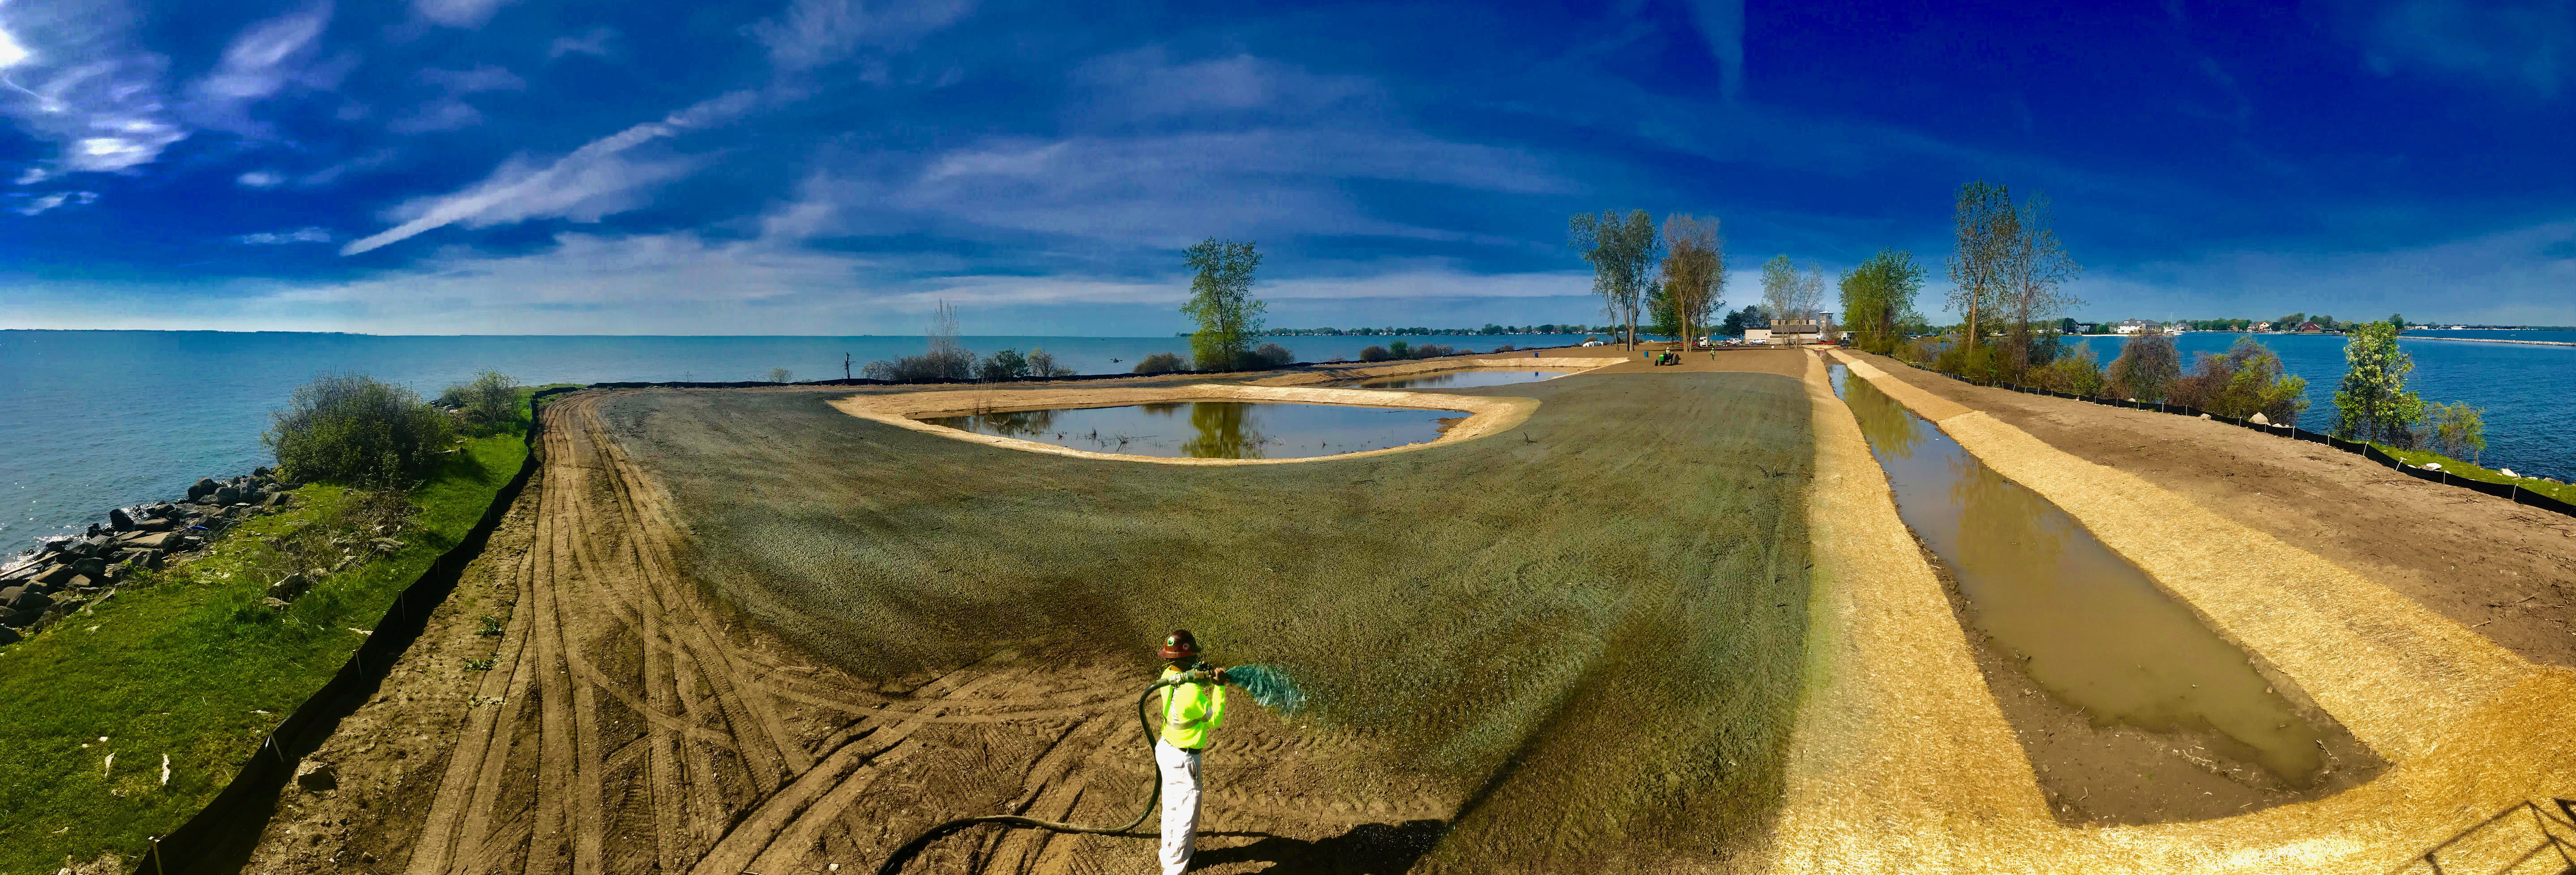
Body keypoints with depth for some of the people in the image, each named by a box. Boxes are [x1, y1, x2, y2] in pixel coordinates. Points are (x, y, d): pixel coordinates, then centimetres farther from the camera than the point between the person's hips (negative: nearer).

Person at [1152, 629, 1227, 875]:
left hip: (1166, 748, 9)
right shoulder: (1192, 692, -31)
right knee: (1187, 816, 5)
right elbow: (1216, 720, -15)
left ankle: (1169, 855, 43)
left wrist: (1207, 679, -7)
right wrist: (1219, 687, -12)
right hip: (1183, 760, -9)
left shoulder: (1169, 675, -7)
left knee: (1172, 808, 25)